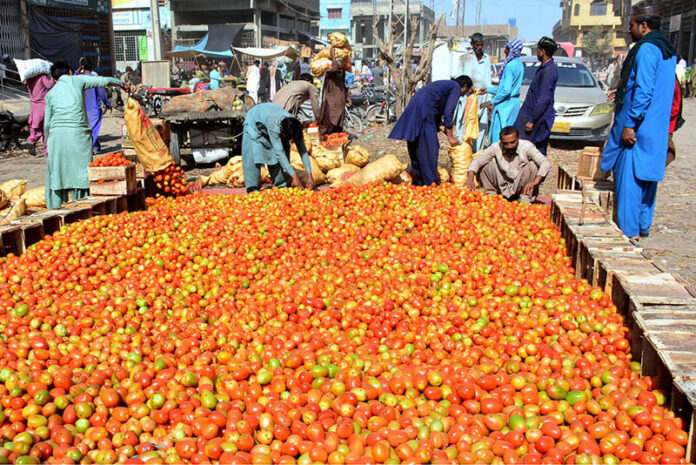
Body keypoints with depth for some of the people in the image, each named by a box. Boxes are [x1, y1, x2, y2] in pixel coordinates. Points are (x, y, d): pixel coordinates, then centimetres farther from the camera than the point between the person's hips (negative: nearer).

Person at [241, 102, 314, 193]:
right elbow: (279, 152, -46)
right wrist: (294, 176, -48)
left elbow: (303, 151, -26)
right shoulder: (273, 125, -45)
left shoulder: (294, 126, -29)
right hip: (254, 121, -5)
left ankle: (281, 185, 1)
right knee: (254, 155, -18)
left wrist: (310, 175, -32)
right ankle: (253, 188, -11)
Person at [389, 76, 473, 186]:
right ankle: (430, 183, -3)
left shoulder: (446, 85, 30)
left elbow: (437, 115, 27)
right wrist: (450, 136, -2)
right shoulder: (456, 87, 5)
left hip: (413, 108, 10)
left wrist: (449, 133, 23)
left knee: (416, 146, 12)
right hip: (424, 110, -10)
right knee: (429, 148, -6)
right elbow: (448, 113, -7)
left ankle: (419, 181, 19)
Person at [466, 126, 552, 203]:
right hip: (502, 188, 1)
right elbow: (477, 161, -20)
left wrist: (535, 181, -45)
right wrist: (470, 178, -40)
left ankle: (525, 200, -12)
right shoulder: (496, 147, -12)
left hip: (521, 187, -1)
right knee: (485, 166, -18)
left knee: (533, 165, -26)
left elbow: (546, 163, -28)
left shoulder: (526, 146, -17)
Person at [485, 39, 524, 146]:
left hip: (506, 105, -10)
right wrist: (488, 90, 22)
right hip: (514, 102, 10)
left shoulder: (510, 66, -17)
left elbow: (506, 90, -23)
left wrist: (493, 102, -12)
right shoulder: (519, 64, 13)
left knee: (498, 134, -6)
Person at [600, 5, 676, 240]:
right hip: (657, 130, 9)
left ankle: (628, 231, 0)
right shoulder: (668, 50, 15)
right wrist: (623, 92, 21)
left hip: (636, 129, -9)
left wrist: (630, 124, -21)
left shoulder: (646, 49, -15)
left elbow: (644, 91, -22)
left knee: (628, 177, -4)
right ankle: (644, 226, 24)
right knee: (646, 176, 15)